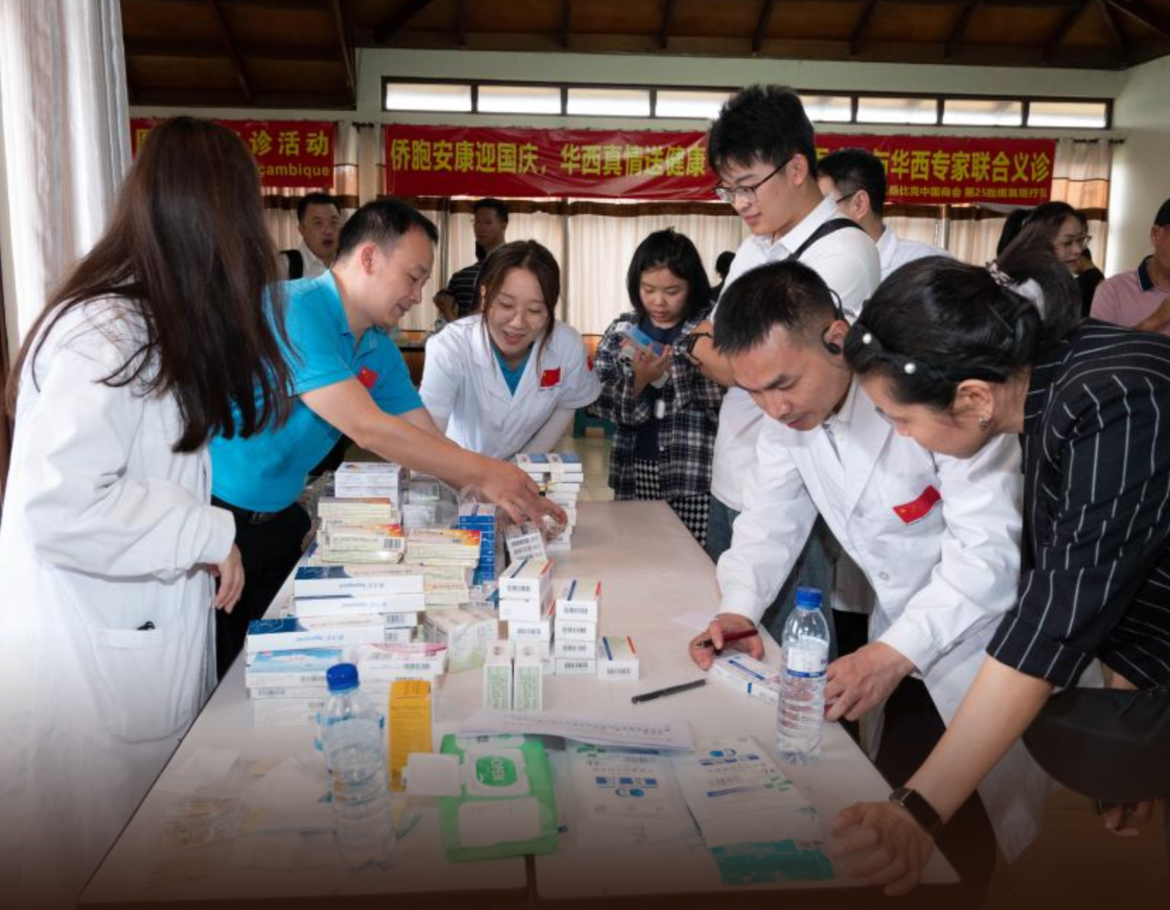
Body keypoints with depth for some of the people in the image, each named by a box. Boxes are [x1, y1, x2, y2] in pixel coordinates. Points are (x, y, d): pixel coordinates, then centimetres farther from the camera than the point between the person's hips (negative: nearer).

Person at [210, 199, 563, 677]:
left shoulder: (380, 352, 4)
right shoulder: (293, 310, -23)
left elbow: (430, 442, 5)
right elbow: (367, 429, -27)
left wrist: (516, 495, -6)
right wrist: (483, 473, -22)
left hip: (279, 523, 8)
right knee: (219, 683, 1)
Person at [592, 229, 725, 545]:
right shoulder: (622, 329, 6)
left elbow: (726, 403, -10)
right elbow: (602, 402, -1)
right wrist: (639, 379, -17)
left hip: (695, 475, -3)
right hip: (634, 470, 3)